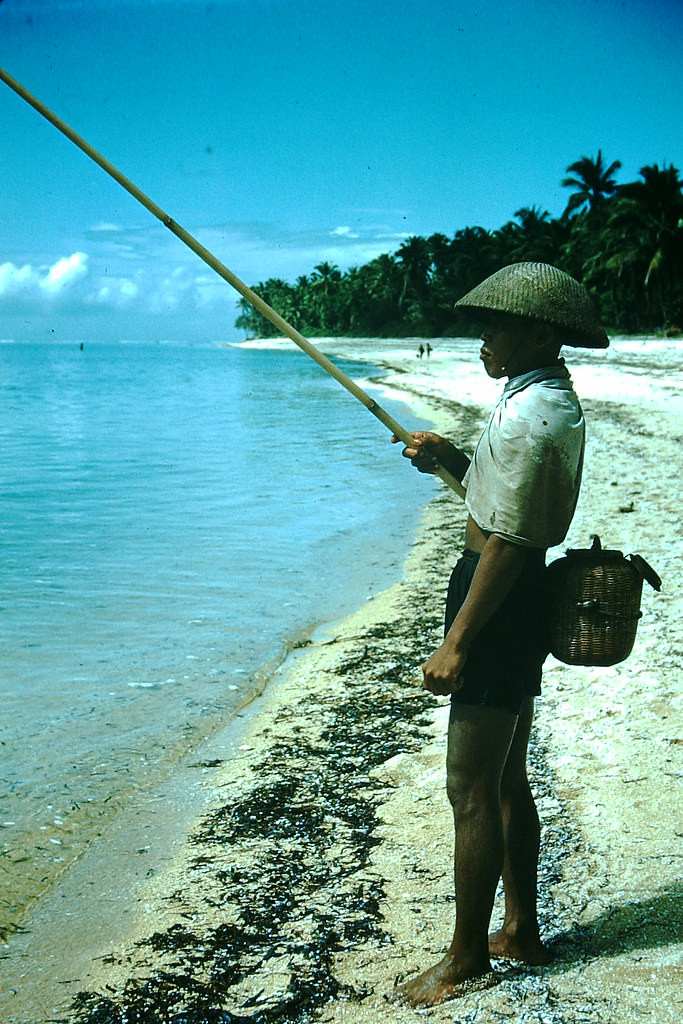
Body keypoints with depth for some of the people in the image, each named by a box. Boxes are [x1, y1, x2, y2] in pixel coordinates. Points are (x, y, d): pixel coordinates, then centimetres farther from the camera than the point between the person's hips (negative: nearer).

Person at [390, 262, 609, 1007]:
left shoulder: (530, 413, -20)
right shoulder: (554, 401, 13)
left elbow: (509, 541, -23)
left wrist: (455, 645, -21)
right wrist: (452, 461, 7)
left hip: (501, 602, -11)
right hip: (525, 601, 11)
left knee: (471, 790, -1)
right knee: (506, 779, 18)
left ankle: (466, 959, 12)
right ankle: (521, 932, 31)